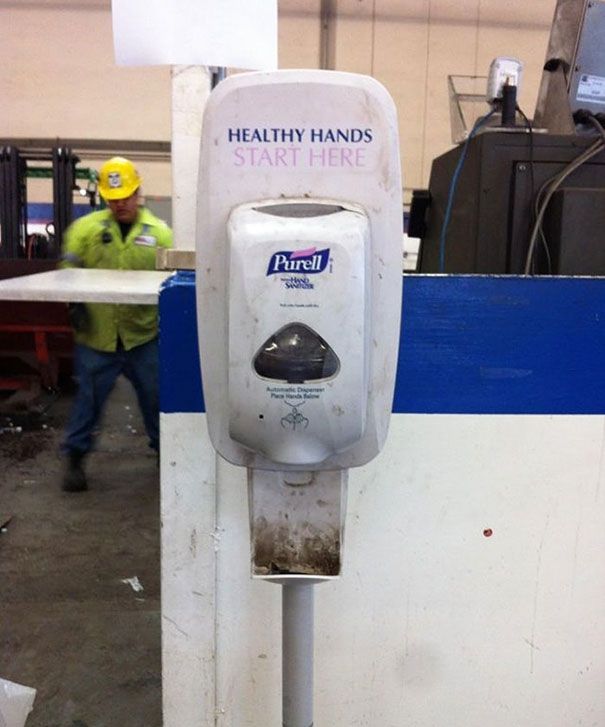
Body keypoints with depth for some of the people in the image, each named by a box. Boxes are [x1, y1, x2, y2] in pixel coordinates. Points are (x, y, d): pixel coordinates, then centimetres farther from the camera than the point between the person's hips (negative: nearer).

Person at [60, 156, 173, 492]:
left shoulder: (159, 232, 2)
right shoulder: (86, 227, 1)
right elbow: (68, 269, 6)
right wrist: (75, 304, -4)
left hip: (144, 335, 1)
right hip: (97, 335, -1)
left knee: (155, 397, 11)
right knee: (88, 397, 7)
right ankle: (74, 457, 23)